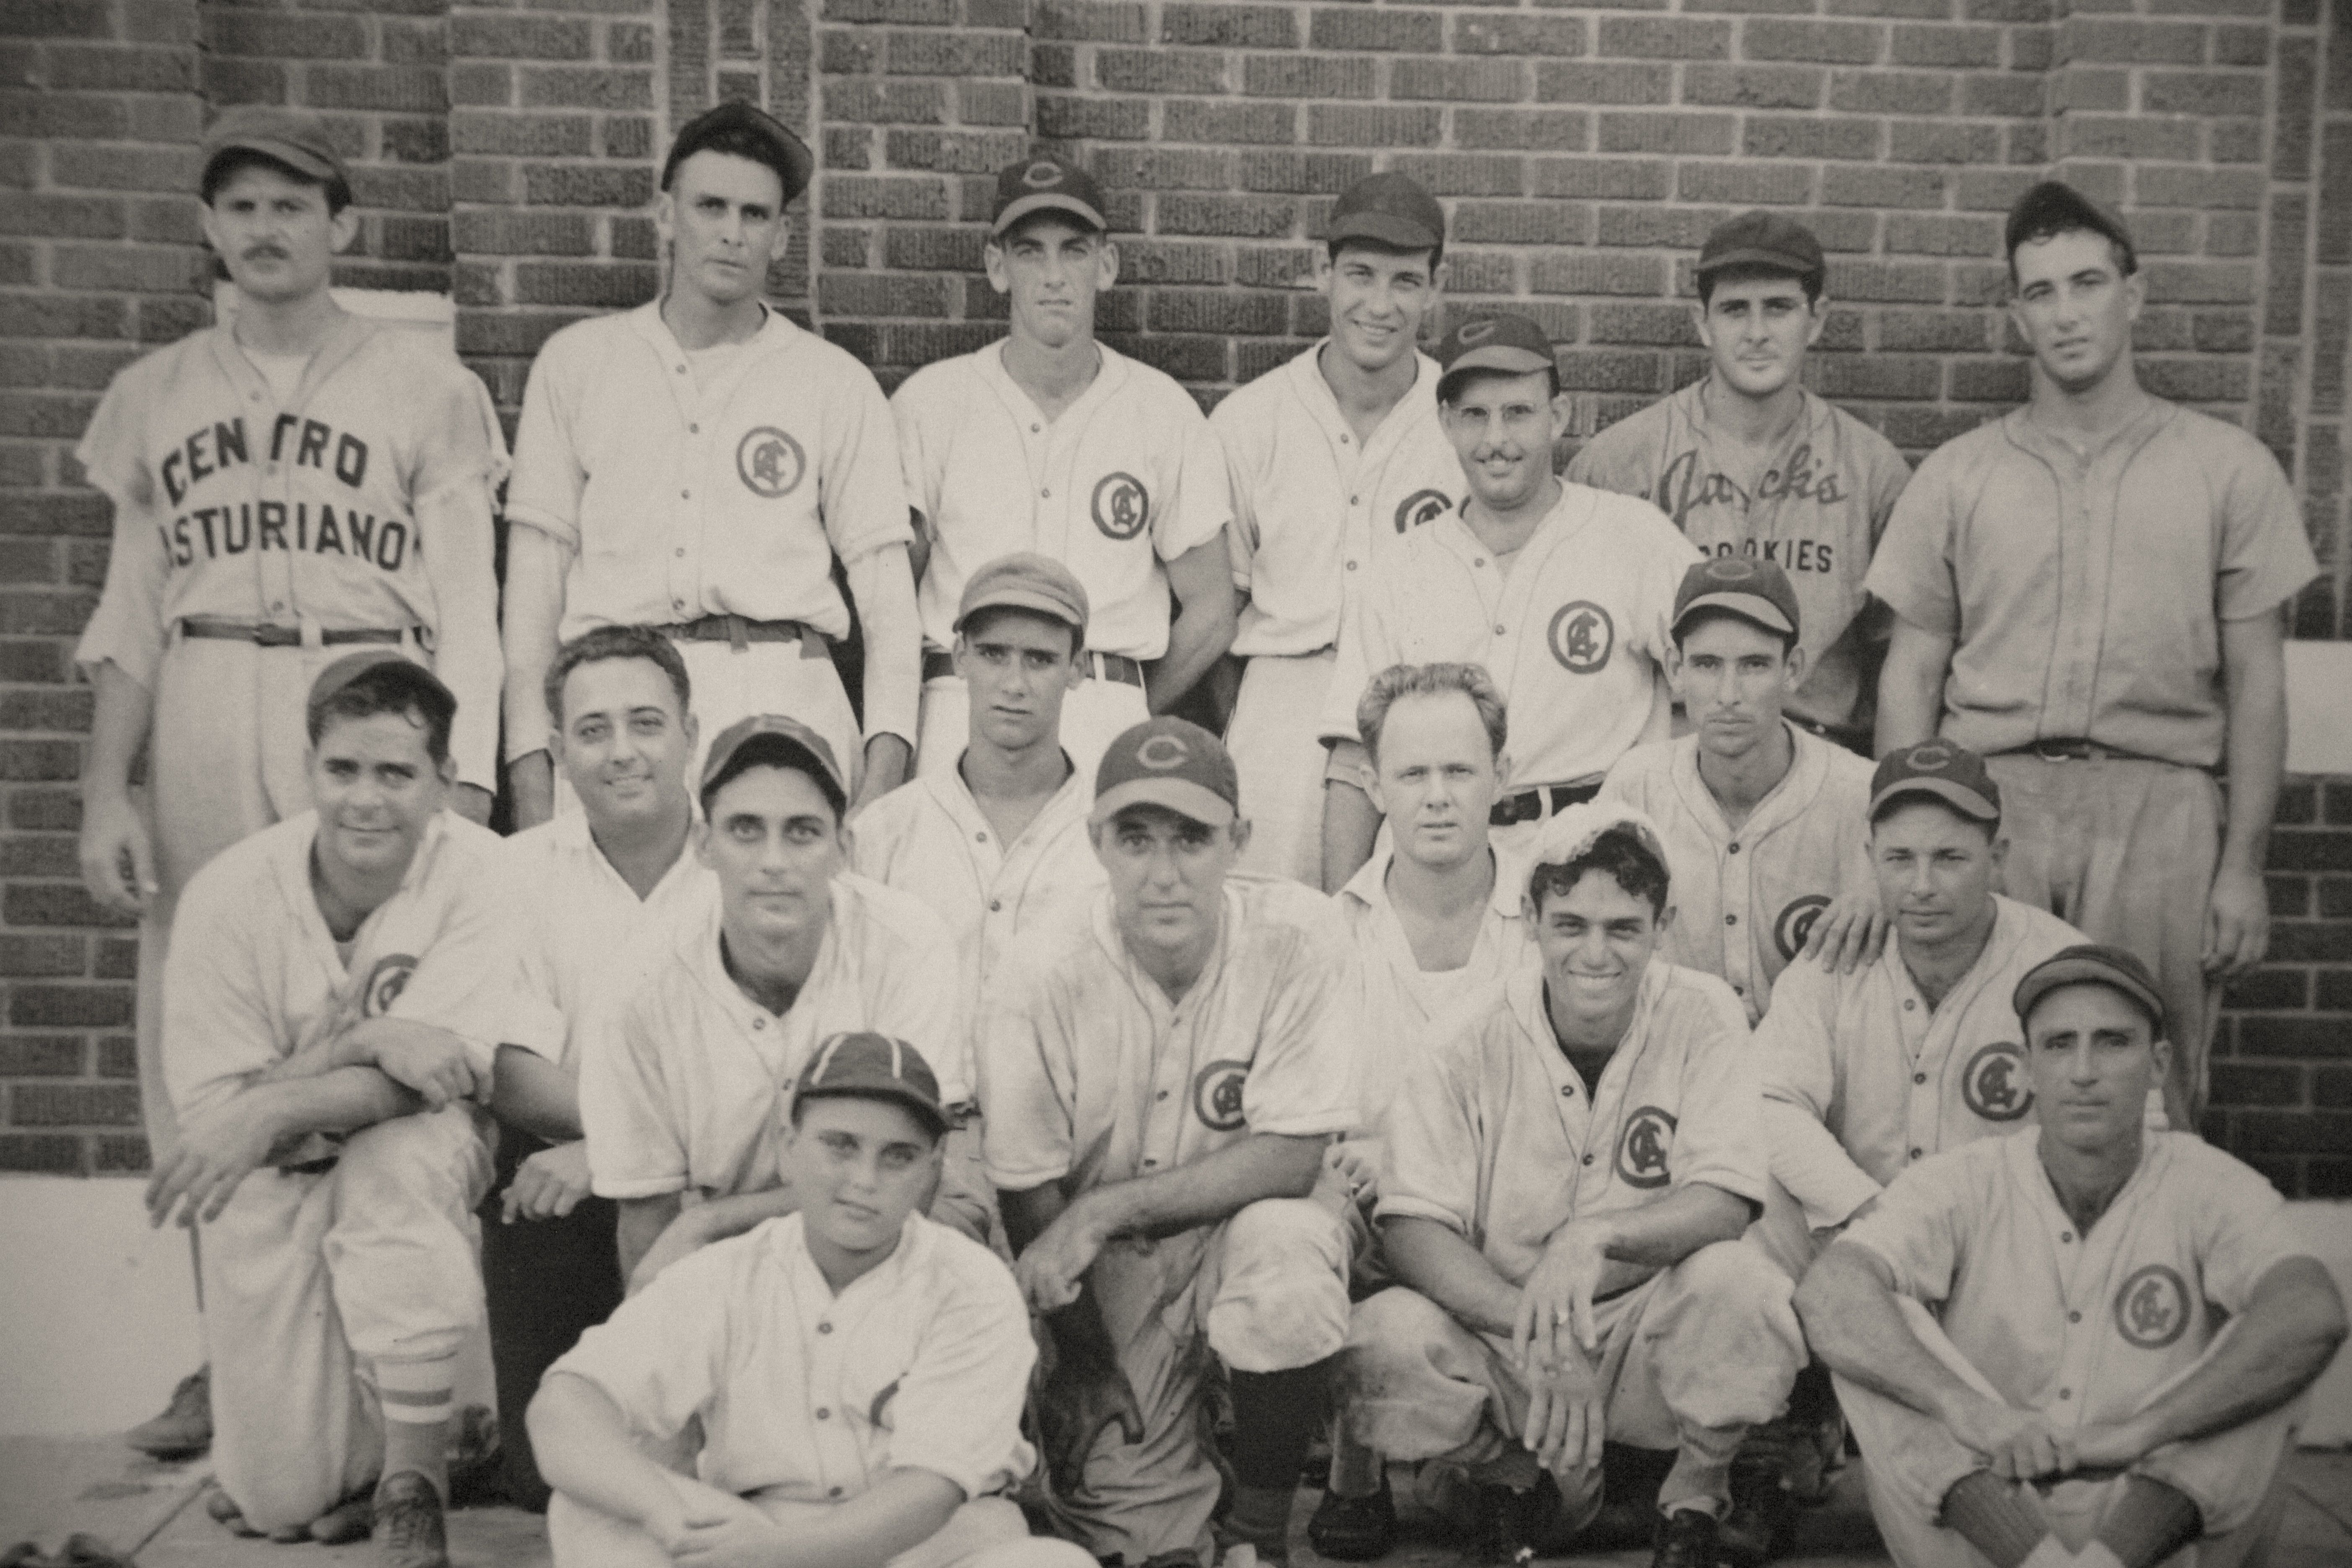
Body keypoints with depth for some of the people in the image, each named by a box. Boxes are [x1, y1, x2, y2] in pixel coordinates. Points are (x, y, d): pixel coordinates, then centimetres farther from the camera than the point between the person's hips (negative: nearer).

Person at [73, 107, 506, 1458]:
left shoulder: (423, 384, 6)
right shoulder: (155, 397, 16)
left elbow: (466, 604, 2)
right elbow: (132, 608, 15)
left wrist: (461, 792, -8)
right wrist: (106, 789, 4)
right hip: (200, 727, 4)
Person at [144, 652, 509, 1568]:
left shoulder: (480, 874, -16)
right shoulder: (229, 894, -13)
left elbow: (450, 1071, -22)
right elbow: (209, 1107, -14)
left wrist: (274, 1109, -34)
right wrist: (367, 1042, -27)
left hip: (424, 1165, -1)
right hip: (275, 1187, 1)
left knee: (395, 1157, -39)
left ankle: (415, 1476, -21)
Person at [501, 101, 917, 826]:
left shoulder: (838, 383, 12)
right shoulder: (576, 362, 15)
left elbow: (883, 575, 7)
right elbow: (537, 558, 11)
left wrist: (886, 749, -7)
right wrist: (529, 753, 1)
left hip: (786, 691, 0)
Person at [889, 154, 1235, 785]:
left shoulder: (1164, 412, 8)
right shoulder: (928, 402, 7)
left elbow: (1210, 614, 11)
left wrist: (1124, 712, 8)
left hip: (1107, 724, 0)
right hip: (961, 715, 0)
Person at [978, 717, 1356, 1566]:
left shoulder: (1295, 934, -19)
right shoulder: (1040, 989, -19)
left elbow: (1291, 1156, -19)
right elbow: (1030, 1205, -9)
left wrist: (1103, 1211, -26)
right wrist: (1094, 1376, -8)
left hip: (1246, 1216, 0)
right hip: (1105, 1273, 0)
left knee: (1286, 1250, -34)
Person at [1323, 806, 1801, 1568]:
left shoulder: (1702, 1014, -7)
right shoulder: (1477, 1041, -8)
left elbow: (1724, 1201, -16)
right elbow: (1411, 1227, -15)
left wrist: (1598, 1235, -36)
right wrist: (1536, 1334, -29)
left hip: (1654, 1331, 0)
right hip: (1498, 1329, 1)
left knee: (1738, 1281, -31)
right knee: (1384, 1340, -28)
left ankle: (1695, 1504, 0)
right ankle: (1537, 1486, 5)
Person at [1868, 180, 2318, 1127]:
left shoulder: (2228, 469, 9)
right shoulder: (1957, 476, 11)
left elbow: (2255, 682, 8)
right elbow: (1910, 677, 10)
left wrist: (2242, 865, 1)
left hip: (2160, 808, 0)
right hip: (1992, 800, 1)